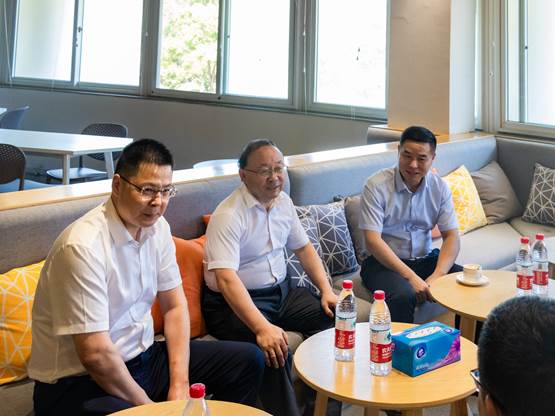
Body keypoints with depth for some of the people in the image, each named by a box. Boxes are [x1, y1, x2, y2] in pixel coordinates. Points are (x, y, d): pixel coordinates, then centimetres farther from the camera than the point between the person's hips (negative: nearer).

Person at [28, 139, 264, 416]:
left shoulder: (156, 227, 1)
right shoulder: (83, 246, -24)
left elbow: (174, 305, 7)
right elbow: (95, 354, -24)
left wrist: (179, 385, -3)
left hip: (143, 357, 8)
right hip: (79, 380, -8)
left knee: (249, 360, 4)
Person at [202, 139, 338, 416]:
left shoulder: (283, 201, 4)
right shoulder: (228, 215, -21)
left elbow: (303, 247, 15)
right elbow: (227, 279, -31)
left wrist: (327, 290, 0)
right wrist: (262, 327, -42)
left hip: (281, 291, 8)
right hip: (235, 302, -8)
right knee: (273, 350, -33)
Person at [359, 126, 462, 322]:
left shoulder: (439, 187, 1)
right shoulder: (376, 185, -13)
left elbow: (451, 236, -1)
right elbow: (372, 240, -19)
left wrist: (437, 276, -19)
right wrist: (411, 277, -27)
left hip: (425, 258, 5)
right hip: (383, 262, -4)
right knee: (403, 296, -35)